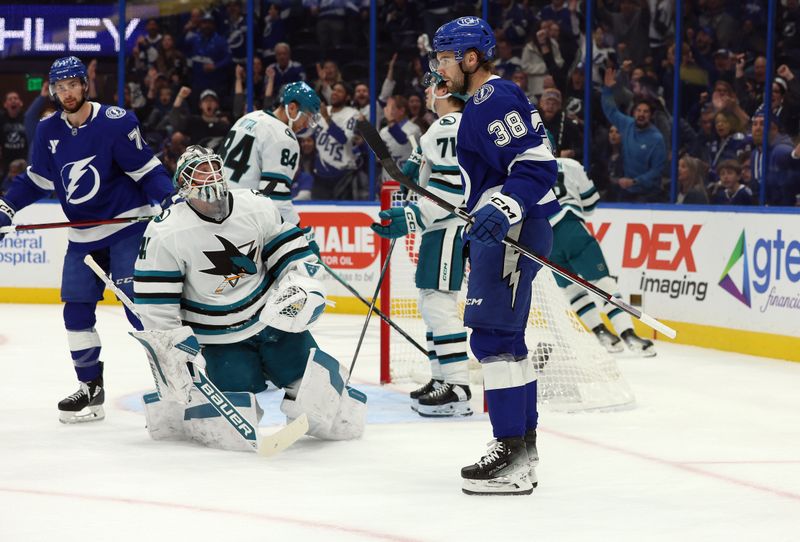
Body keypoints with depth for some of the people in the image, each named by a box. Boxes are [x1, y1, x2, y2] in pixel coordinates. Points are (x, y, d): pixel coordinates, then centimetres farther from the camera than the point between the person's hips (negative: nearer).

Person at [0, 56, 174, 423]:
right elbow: (37, 179, 14)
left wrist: (167, 201, -25)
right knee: (76, 309, 4)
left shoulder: (115, 123, -15)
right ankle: (90, 389, 15)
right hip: (83, 234, 6)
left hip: (128, 226, -6)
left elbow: (147, 169, -12)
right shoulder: (48, 131, 3)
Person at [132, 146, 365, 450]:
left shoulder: (256, 208, -7)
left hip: (272, 319, 3)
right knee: (235, 432, -16)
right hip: (220, 339, -3)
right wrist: (174, 351, -15)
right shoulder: (165, 234, -16)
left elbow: (291, 253, 6)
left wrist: (300, 287, -11)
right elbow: (155, 303, -12)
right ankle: (167, 408, 11)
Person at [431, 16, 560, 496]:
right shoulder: (484, 102, 21)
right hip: (503, 231, 11)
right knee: (506, 339, 15)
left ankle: (512, 458, -13)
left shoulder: (495, 100, -13)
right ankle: (522, 450, 22)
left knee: (494, 337, -12)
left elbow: (537, 164, -22)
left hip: (514, 231, -11)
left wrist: (502, 209, -34)